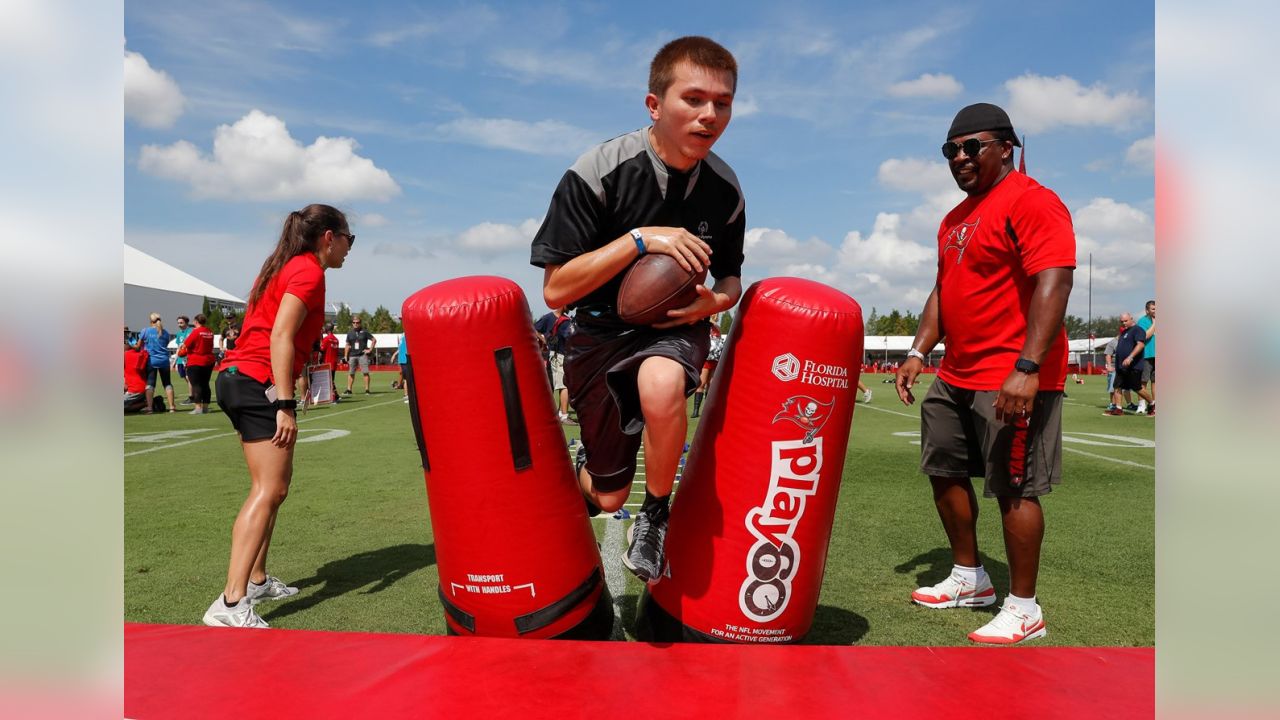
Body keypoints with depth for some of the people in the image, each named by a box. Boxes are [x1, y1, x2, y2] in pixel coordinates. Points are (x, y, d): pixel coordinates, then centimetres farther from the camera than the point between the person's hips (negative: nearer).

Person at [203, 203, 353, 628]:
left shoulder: (287, 267, 20)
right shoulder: (309, 271, -9)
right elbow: (281, 337, -19)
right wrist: (285, 407, -23)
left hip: (239, 378, 10)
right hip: (259, 382, -10)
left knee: (273, 485, 17)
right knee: (269, 491, -13)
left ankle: (256, 581, 24)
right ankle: (231, 604, -17)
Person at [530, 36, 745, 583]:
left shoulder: (725, 191, -9)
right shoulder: (598, 173, -20)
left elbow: (730, 276, 9)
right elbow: (556, 290, -20)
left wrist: (714, 301, -16)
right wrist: (641, 239, -29)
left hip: (675, 328, 1)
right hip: (602, 331, -1)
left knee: (661, 385, -38)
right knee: (608, 496, 6)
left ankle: (656, 514, -10)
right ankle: (585, 467, 47)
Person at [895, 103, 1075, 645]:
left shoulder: (1030, 202, -12)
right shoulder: (956, 218, 17)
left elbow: (1054, 283, -22)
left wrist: (1027, 368, -29)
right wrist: (919, 351, 14)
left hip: (1013, 380, -10)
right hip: (955, 377, 10)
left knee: (1013, 489, -3)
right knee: (944, 472, 16)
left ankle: (1024, 609, 12)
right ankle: (969, 579, 32)